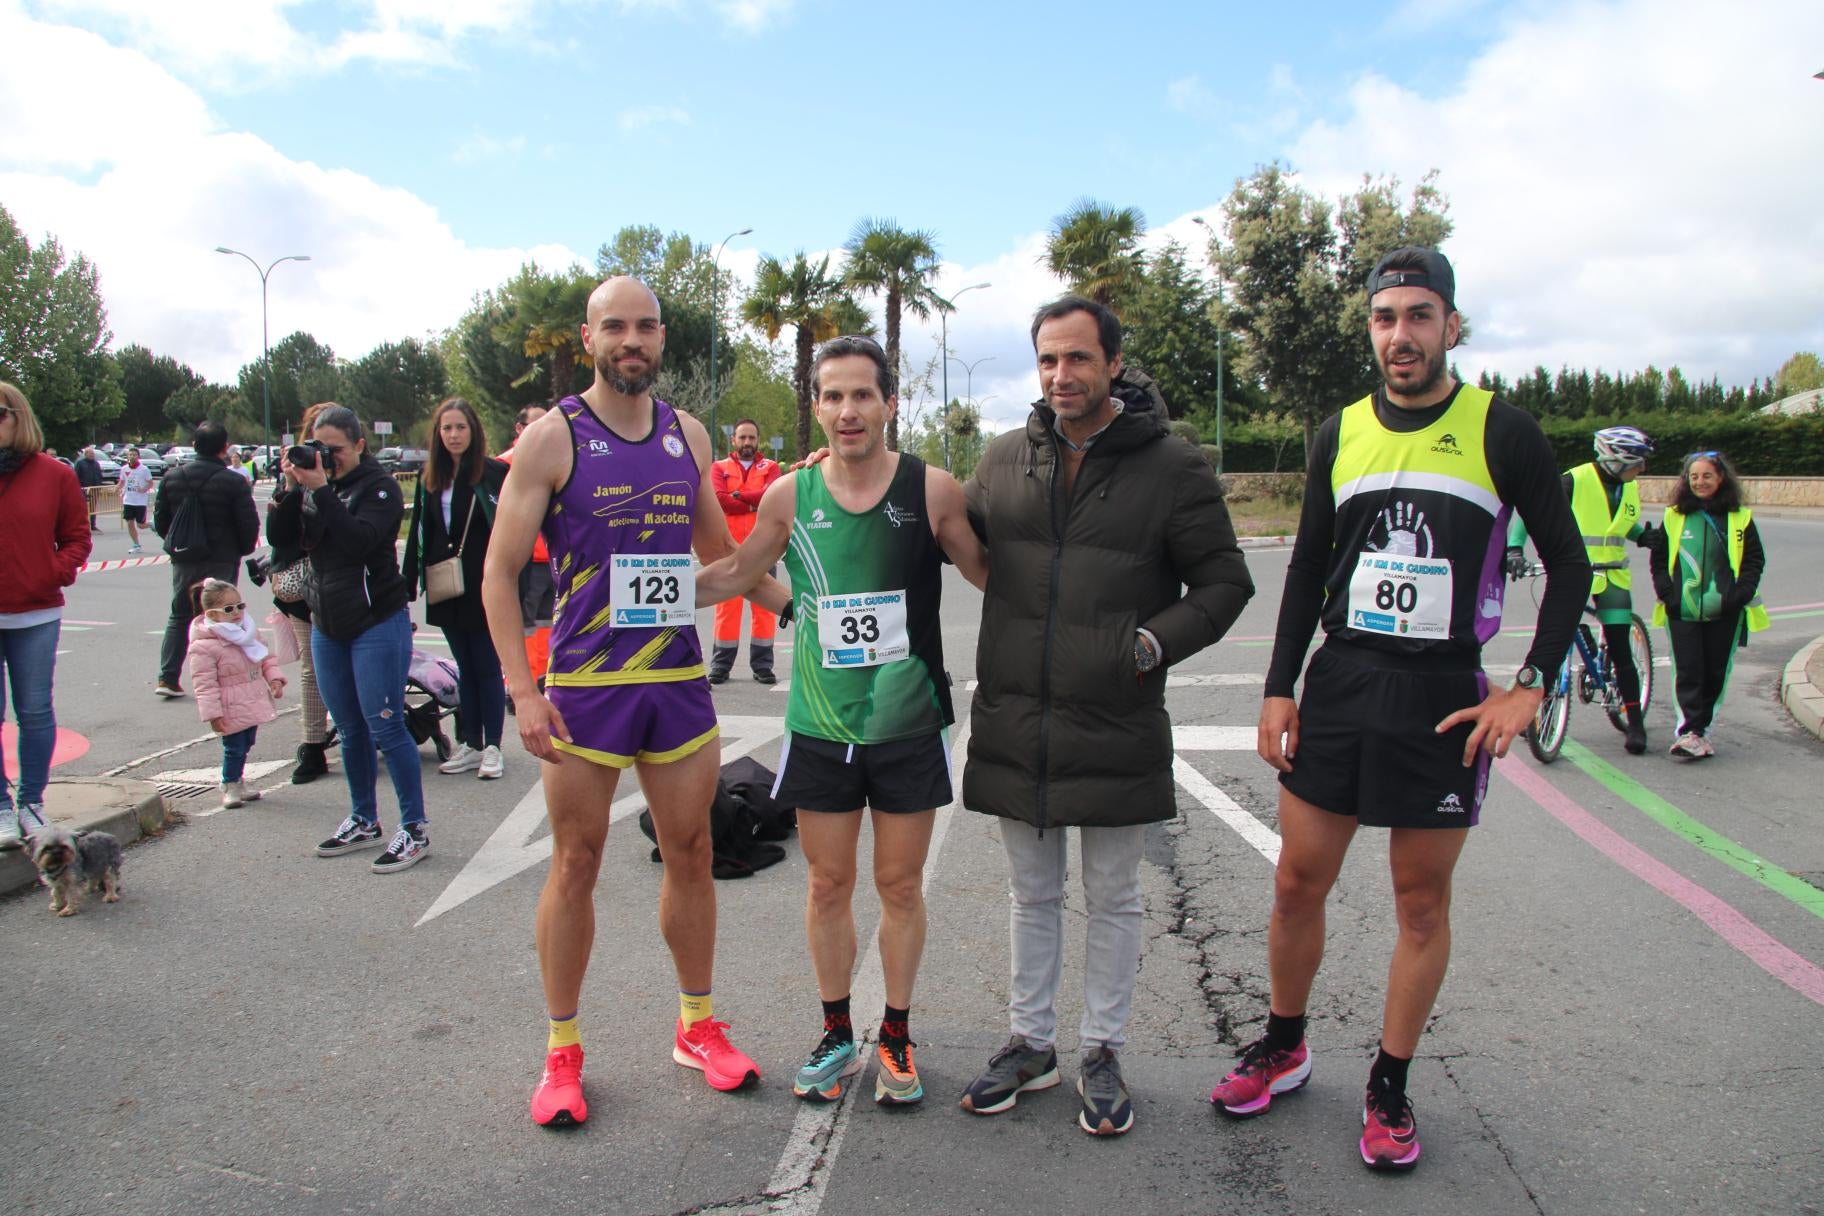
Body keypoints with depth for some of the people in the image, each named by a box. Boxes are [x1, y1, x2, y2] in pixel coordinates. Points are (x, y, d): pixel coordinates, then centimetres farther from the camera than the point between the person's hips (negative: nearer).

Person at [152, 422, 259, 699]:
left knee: (179, 616, 16)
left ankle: (167, 677, 13)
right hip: (222, 561, -4)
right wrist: (242, 550, 6)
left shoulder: (172, 477, 1)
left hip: (183, 561, 4)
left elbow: (160, 519, 7)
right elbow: (249, 523, -13)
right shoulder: (234, 482, -13)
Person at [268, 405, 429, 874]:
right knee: (350, 730, 14)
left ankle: (414, 830, 1)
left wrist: (321, 490, -24)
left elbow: (359, 540, -24)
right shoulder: (312, 483, 10)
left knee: (385, 727, -6)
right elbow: (279, 536, 1)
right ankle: (364, 822, 27)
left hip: (377, 623, -7)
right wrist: (292, 489, -10)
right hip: (327, 624, 7)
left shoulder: (378, 487, -8)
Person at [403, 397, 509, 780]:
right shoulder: (429, 479, 9)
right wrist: (409, 586, 6)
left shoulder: (493, 474, -7)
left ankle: (492, 747, 9)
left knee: (487, 666, 2)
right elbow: (418, 536, 10)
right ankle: (471, 745, 20)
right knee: (465, 668, 13)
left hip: (483, 588, -5)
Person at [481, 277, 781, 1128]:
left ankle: (697, 1026, 28)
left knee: (690, 852, 11)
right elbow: (500, 570, -5)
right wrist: (522, 689, -13)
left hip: (679, 680, 4)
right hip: (585, 687, -4)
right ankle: (561, 1050, 21)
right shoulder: (553, 437, -5)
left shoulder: (688, 436, 8)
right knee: (575, 863, 5)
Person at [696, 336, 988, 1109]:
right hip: (821, 726, 2)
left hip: (909, 725, -1)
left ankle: (895, 1037, 30)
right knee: (828, 885, 12)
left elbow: (987, 572, 4)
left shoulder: (932, 490, -8)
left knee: (900, 885, 11)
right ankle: (836, 1036, 31)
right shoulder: (789, 497, -2)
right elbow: (737, 573, 13)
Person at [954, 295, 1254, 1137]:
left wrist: (1155, 642, -15)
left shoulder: (1172, 467, -5)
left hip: (1117, 729, -3)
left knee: (1112, 900, 12)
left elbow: (1224, 583, -1)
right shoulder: (1004, 460, 5)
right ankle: (1031, 1043, 33)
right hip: (1014, 725, 3)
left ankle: (1102, 1052, 30)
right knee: (1032, 896, 17)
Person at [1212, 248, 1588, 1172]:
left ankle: (1389, 1089, 24)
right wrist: (1279, 689, 6)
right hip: (1339, 683, 3)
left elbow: (1569, 564, 1)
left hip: (1443, 697, -3)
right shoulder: (1341, 433, 6)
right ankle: (1282, 1049, 30)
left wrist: (1529, 688, -7)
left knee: (1422, 904, 7)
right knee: (1298, 885, 9)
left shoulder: (1501, 432, -4)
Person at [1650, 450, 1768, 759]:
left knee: (1716, 672, 5)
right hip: (1682, 611, 0)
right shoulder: (1674, 517, 7)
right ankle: (1690, 731, -4)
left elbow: (1754, 560, 6)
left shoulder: (1740, 518, 5)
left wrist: (1739, 595, -7)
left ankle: (1699, 728, 18)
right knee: (1688, 672, -5)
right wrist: (1667, 593, -3)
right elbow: (1659, 559, 10)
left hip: (1724, 612, 0)